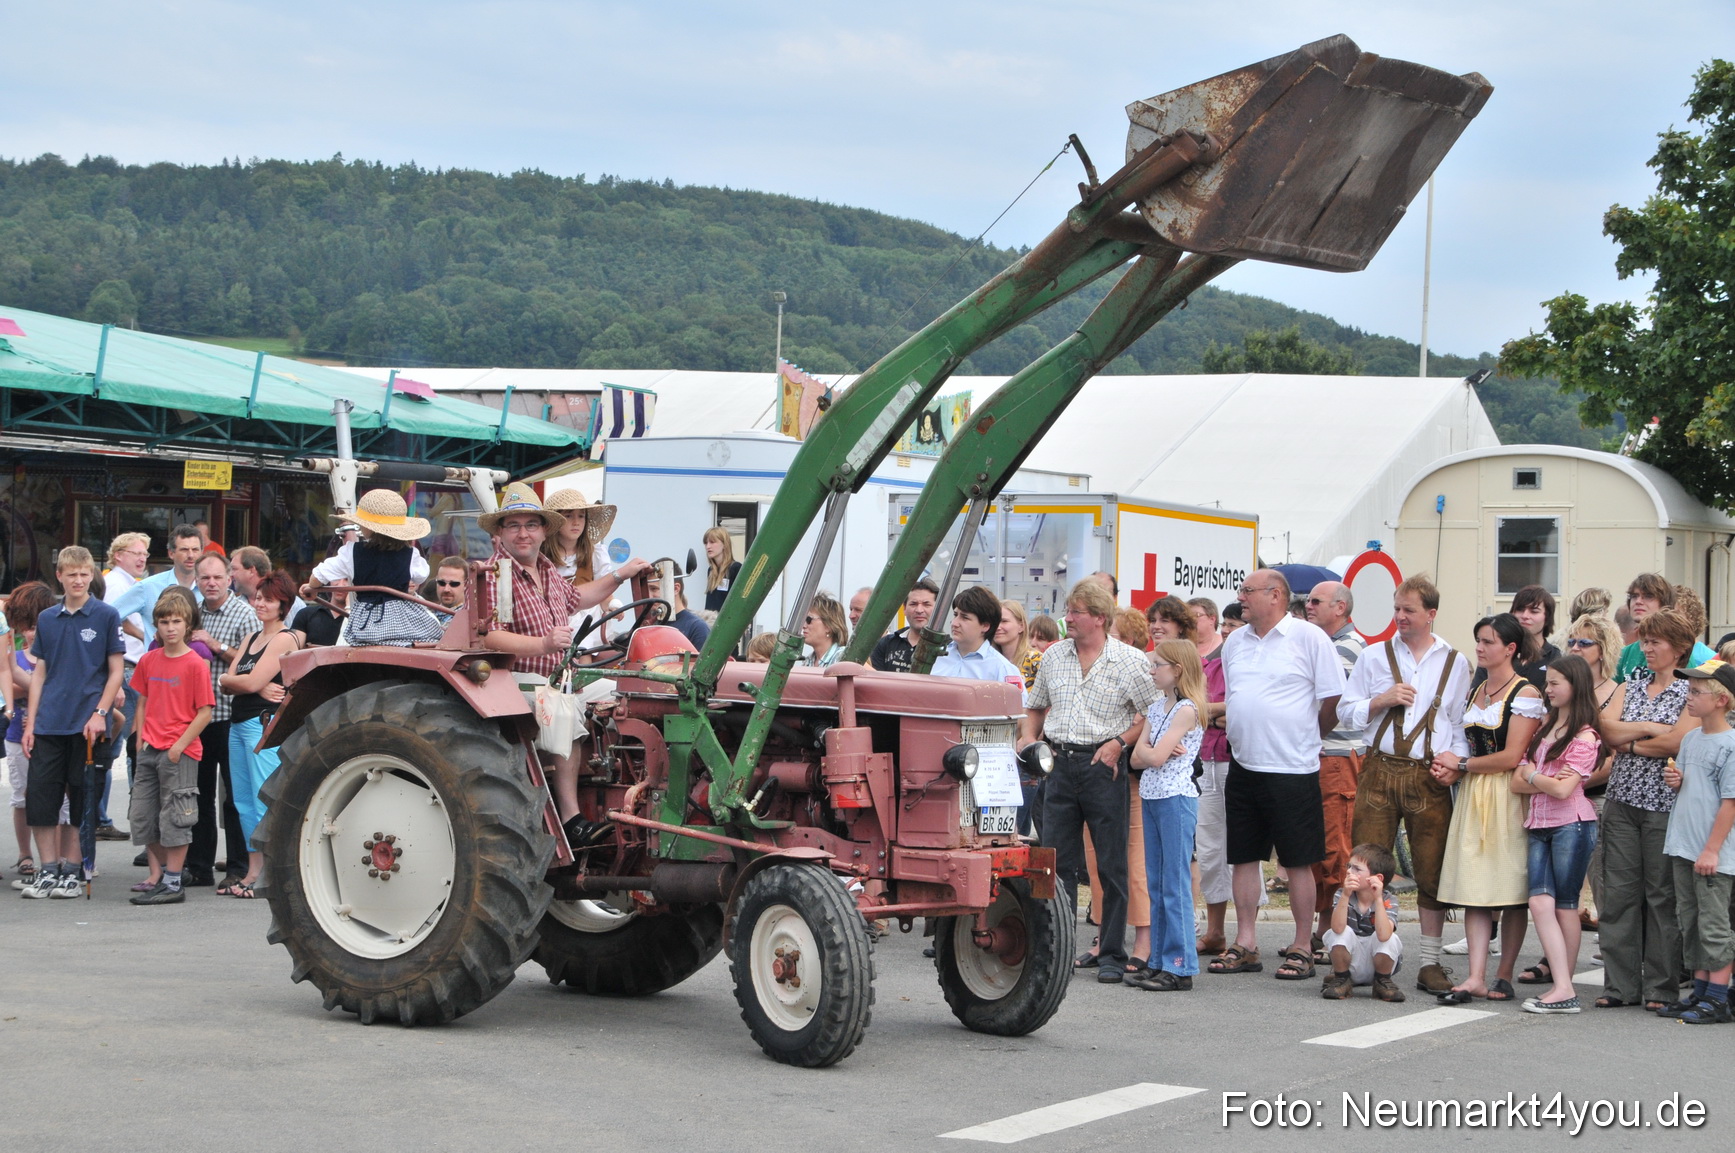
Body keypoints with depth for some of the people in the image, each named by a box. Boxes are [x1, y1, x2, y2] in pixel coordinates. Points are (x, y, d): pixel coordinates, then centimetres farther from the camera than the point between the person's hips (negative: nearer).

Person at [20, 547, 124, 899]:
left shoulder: (106, 616, 0)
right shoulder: (47, 619, 10)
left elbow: (116, 671, 0)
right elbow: (40, 672, 13)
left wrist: (100, 714, -11)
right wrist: (30, 723, 6)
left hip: (87, 724, -3)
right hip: (49, 723, 3)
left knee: (82, 802, 1)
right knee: (39, 797, -2)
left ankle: (72, 871, 10)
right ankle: (48, 870, 7)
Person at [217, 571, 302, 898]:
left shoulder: (285, 639, -7)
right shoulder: (251, 638, 19)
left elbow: (252, 681, -15)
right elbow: (229, 683, 7)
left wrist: (225, 679, 2)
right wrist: (257, 686, -10)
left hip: (265, 724, -9)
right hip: (239, 724, 9)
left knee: (265, 802, -9)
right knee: (244, 803, 10)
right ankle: (252, 873, 16)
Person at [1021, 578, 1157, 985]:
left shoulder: (1131, 661, -3)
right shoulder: (1054, 656, 12)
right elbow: (1035, 707, 23)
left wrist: (1120, 742, -13)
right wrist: (1028, 739, 6)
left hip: (1103, 764, -4)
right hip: (1059, 763, 4)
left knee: (1112, 864, 1)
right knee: (1057, 861, 5)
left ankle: (1112, 954, 8)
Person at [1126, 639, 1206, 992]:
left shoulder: (1187, 709, -10)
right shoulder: (1157, 707, 15)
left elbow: (1156, 758, -18)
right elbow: (1137, 758, 9)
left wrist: (1146, 749, 2)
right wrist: (1158, 750, -9)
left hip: (1176, 799, -9)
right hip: (1151, 797, 9)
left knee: (1175, 884, -7)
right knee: (1156, 884, 10)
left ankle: (1180, 967, -5)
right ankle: (1160, 962, 15)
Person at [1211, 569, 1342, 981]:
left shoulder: (1309, 638, -7)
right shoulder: (1235, 642, 12)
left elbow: (1334, 700, -5)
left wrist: (1303, 739, 5)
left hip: (1292, 770, -6)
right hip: (1243, 766, 6)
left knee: (1298, 861, 0)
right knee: (1244, 856, 9)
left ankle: (1302, 949, 6)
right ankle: (1245, 945, 16)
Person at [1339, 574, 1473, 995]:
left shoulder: (1455, 663, 11)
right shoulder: (1373, 656, 12)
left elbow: (1463, 722, 10)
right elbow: (1346, 712, 10)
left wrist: (1456, 758, -7)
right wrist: (1382, 701, -6)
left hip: (1430, 775, 0)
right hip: (1379, 770, 0)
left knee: (1432, 869, 0)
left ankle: (1430, 961, 8)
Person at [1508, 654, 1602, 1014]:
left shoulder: (1585, 737, -4)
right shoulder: (1544, 727, 18)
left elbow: (1563, 789, -16)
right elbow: (1515, 782, 11)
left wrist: (1532, 775, 1)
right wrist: (1546, 780, -6)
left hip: (1571, 825, -6)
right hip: (1539, 825, 6)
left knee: (1564, 905, -3)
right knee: (1540, 902, -9)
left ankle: (1564, 986, 2)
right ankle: (1562, 986, -12)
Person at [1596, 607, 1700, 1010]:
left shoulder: (1691, 691, -2)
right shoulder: (1631, 684, 14)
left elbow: (1676, 743, -15)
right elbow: (1607, 727, 1)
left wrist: (1628, 743, -5)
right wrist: (1650, 728, -9)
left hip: (1664, 805, -5)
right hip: (1621, 799, 5)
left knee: (1662, 894, -1)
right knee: (1618, 892, 2)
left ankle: (1661, 987, 6)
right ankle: (1620, 984, 8)